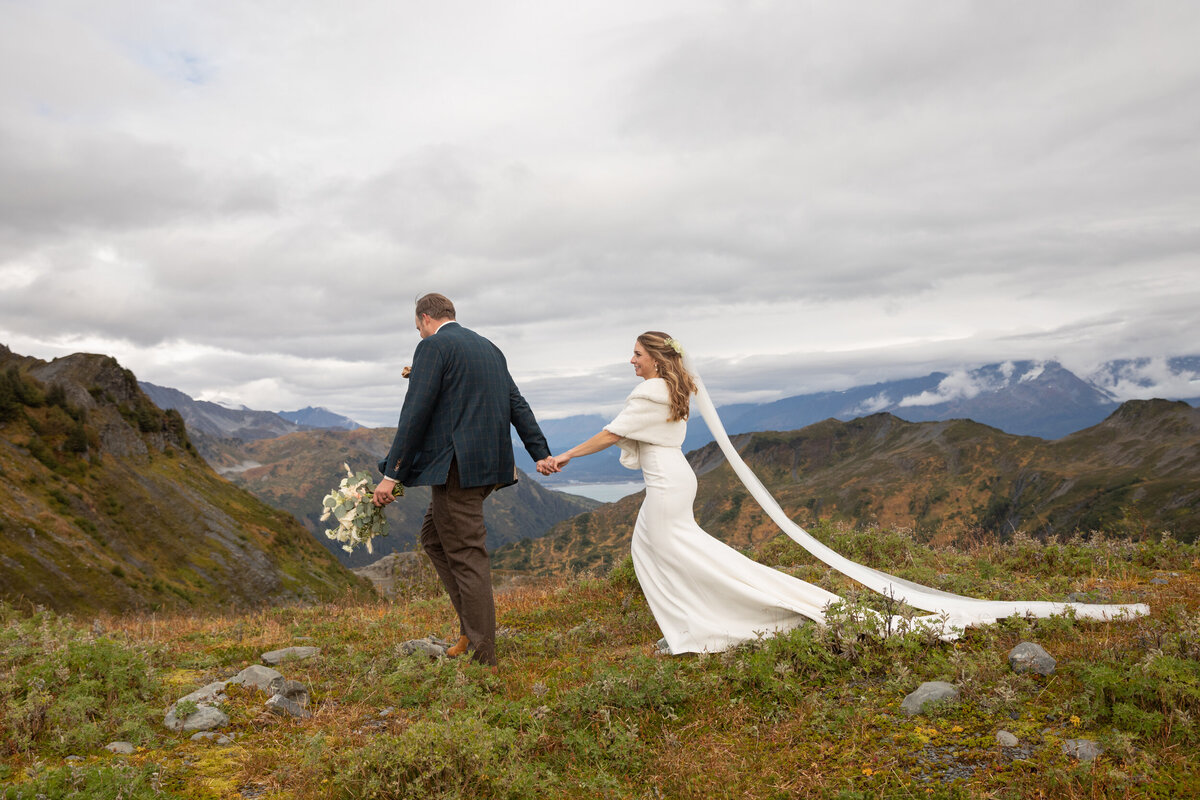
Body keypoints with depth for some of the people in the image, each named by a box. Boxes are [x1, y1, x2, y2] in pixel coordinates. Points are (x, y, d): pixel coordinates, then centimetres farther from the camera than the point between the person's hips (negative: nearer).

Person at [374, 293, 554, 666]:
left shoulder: (433, 346, -6)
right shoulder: (489, 347, 18)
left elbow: (415, 413, -15)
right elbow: (518, 406, 15)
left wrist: (392, 474, -14)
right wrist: (542, 454, 15)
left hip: (456, 466, -9)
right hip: (490, 464, 9)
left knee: (467, 557, -2)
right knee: (433, 537, 20)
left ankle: (482, 656, 5)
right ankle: (473, 625, 18)